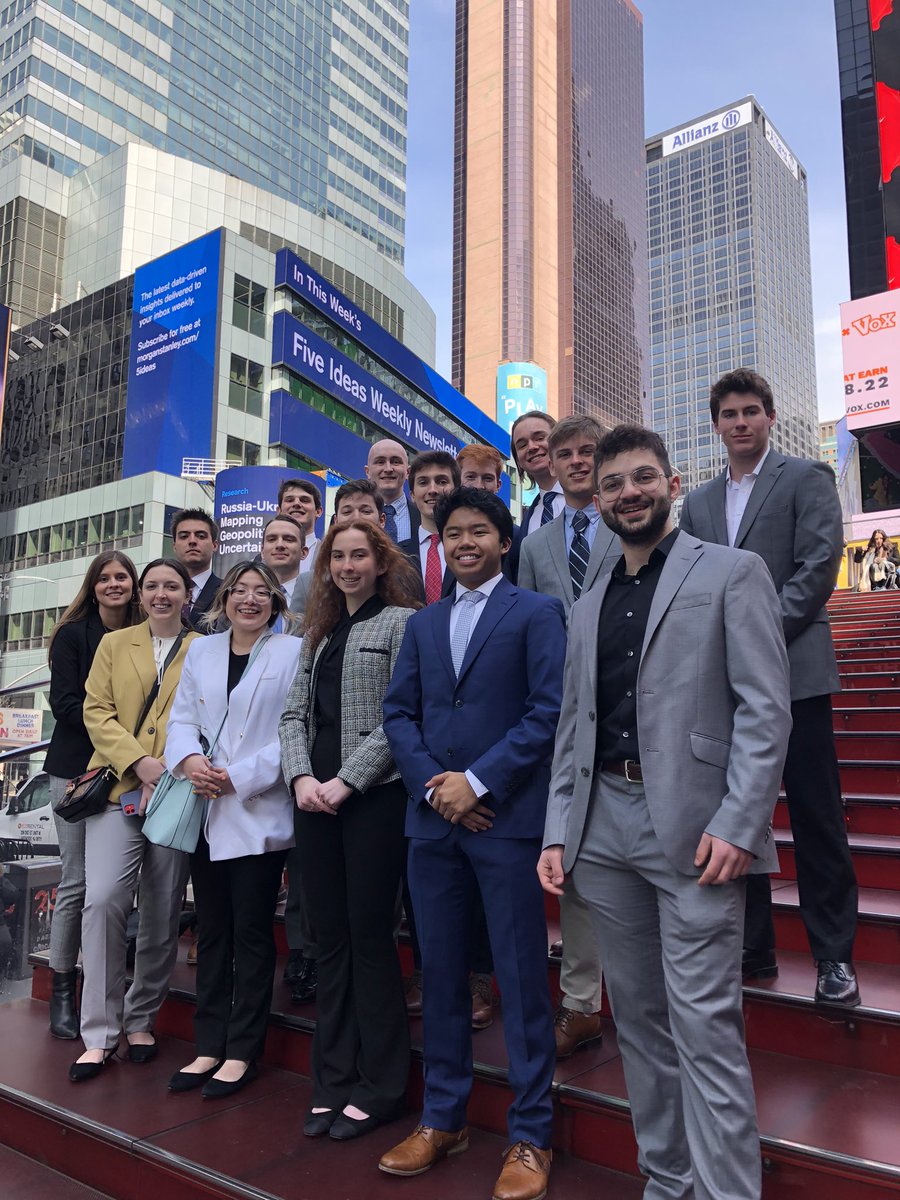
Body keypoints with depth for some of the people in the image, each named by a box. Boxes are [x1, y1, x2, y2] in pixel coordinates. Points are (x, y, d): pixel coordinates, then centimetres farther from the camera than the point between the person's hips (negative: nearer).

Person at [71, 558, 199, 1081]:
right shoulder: (115, 644, 13)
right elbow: (96, 711, 4)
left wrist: (172, 773, -12)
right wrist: (138, 761, -10)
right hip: (118, 789, 1)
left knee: (163, 915, 5)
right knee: (103, 900, -12)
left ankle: (141, 1019, 25)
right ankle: (100, 1034, 0)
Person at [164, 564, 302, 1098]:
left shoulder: (292, 652, -3)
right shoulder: (201, 652, 13)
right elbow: (182, 718, 11)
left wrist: (240, 776, -15)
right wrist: (189, 758, -10)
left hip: (259, 811, -5)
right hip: (206, 811, 5)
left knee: (251, 933, 3)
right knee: (211, 931, 12)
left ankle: (243, 1051, 17)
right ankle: (210, 1046, 24)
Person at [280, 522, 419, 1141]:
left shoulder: (401, 623, -1)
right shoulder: (318, 635, 19)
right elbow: (296, 714, 14)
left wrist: (347, 780, -14)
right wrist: (301, 777, -3)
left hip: (375, 795, -6)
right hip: (316, 799, 6)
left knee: (370, 934, 0)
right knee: (331, 938, 11)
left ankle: (379, 1087, 16)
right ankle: (334, 1082, 23)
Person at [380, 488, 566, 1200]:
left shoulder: (537, 613, 0)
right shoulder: (423, 624, 15)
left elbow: (548, 710, -9)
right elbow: (398, 713, 9)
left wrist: (477, 781, -13)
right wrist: (432, 783, -7)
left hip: (508, 818, -4)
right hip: (434, 819, 5)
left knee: (522, 976, 3)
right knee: (440, 972, 13)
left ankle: (531, 1136, 18)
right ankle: (443, 1119, 29)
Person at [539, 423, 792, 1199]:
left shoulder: (732, 573, 1)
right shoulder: (589, 607, 17)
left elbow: (766, 708, -7)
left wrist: (736, 824, -16)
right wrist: (559, 831, 8)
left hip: (695, 827, -6)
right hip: (605, 826, 6)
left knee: (704, 1023, -5)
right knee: (637, 1014, 14)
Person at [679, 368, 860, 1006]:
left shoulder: (807, 478, 3)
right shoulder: (698, 502, 16)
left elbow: (820, 564, -8)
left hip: (793, 671, -4)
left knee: (815, 815, 1)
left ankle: (835, 956, 14)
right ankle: (753, 947, 21)